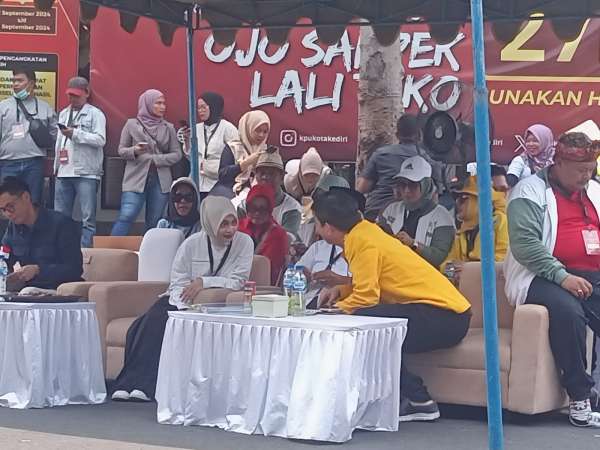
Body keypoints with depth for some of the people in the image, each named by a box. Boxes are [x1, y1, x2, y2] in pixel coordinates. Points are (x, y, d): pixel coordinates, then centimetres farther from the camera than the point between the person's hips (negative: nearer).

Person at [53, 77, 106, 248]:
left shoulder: (95, 114, 0)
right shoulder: (63, 114, 20)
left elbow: (100, 139, -12)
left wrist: (75, 133, -18)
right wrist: (56, 166, 19)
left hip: (86, 174, -6)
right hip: (64, 173, 6)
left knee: (88, 218, -7)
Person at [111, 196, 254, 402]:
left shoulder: (244, 243, -3)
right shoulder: (192, 243, -1)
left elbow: (238, 282, -8)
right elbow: (178, 282, -3)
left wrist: (204, 282, -18)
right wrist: (184, 308, -22)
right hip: (183, 301, 2)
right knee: (153, 322, -26)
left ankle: (142, 386, -28)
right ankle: (130, 383, -25)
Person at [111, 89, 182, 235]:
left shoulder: (168, 128, 11)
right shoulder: (132, 124, 5)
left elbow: (176, 154, 8)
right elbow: (121, 150, 8)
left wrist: (156, 160, -8)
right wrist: (135, 151, -14)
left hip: (160, 181, 3)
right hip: (136, 178, -2)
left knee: (154, 222, 3)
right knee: (126, 216, -15)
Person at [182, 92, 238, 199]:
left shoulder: (227, 128, -3)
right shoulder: (197, 128, 11)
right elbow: (190, 156, 14)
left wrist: (208, 165, -9)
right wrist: (187, 141, -3)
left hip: (218, 185, -4)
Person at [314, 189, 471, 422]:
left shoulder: (363, 241, -12)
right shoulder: (366, 231, 14)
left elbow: (366, 296, -17)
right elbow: (371, 285, 23)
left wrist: (335, 309, 0)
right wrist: (340, 291, 8)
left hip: (446, 317, -10)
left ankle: (417, 400, -8)